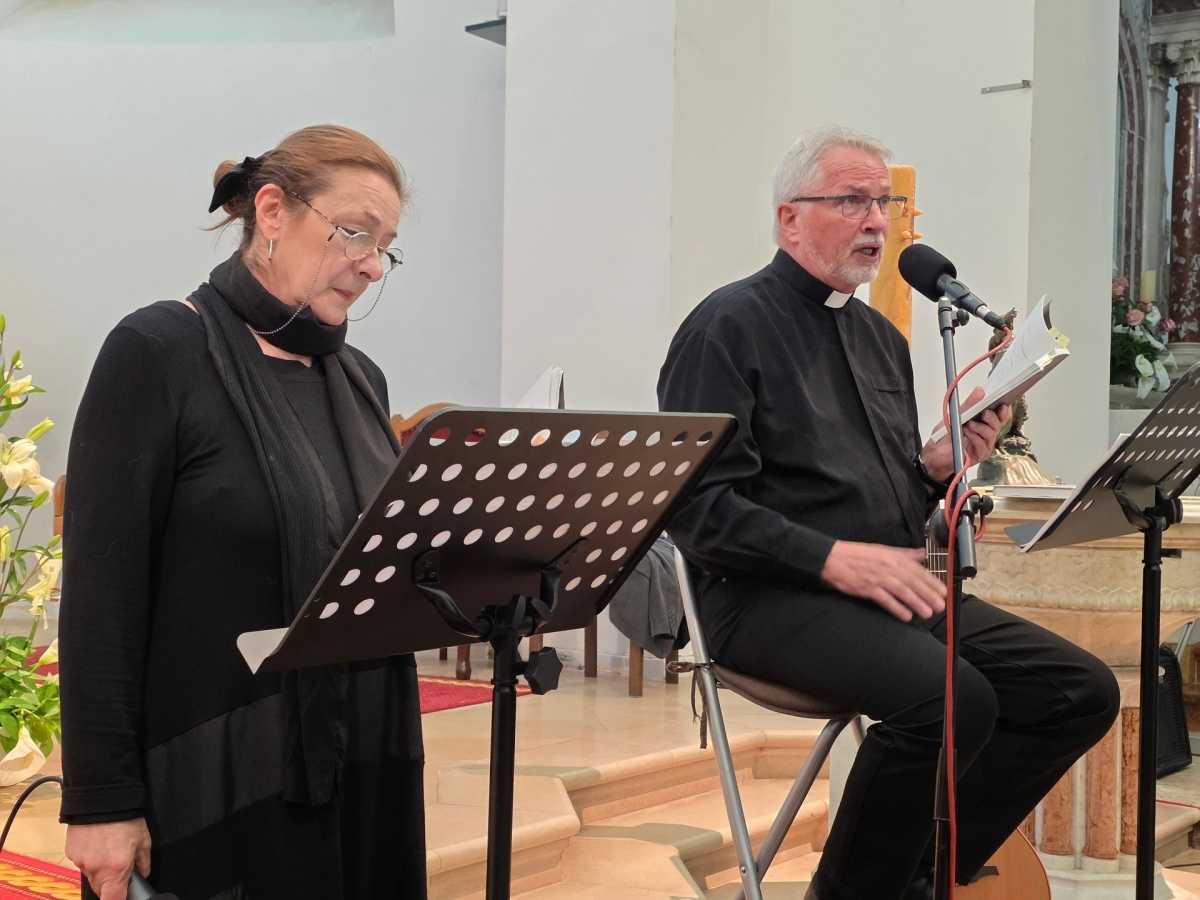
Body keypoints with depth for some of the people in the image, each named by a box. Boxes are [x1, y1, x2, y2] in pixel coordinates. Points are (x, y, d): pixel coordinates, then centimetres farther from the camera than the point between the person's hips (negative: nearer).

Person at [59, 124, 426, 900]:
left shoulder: (360, 378, 10)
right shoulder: (159, 353, -10)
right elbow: (103, 593, -13)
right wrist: (103, 802, -14)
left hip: (366, 765, 7)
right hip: (217, 778, -6)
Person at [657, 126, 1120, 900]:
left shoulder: (882, 337, 19)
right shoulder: (732, 326, -6)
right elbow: (697, 505, -15)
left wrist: (936, 467, 0)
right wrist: (832, 557, -23)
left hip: (896, 592, 8)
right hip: (771, 597, -8)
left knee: (1083, 691, -6)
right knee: (953, 697, -31)